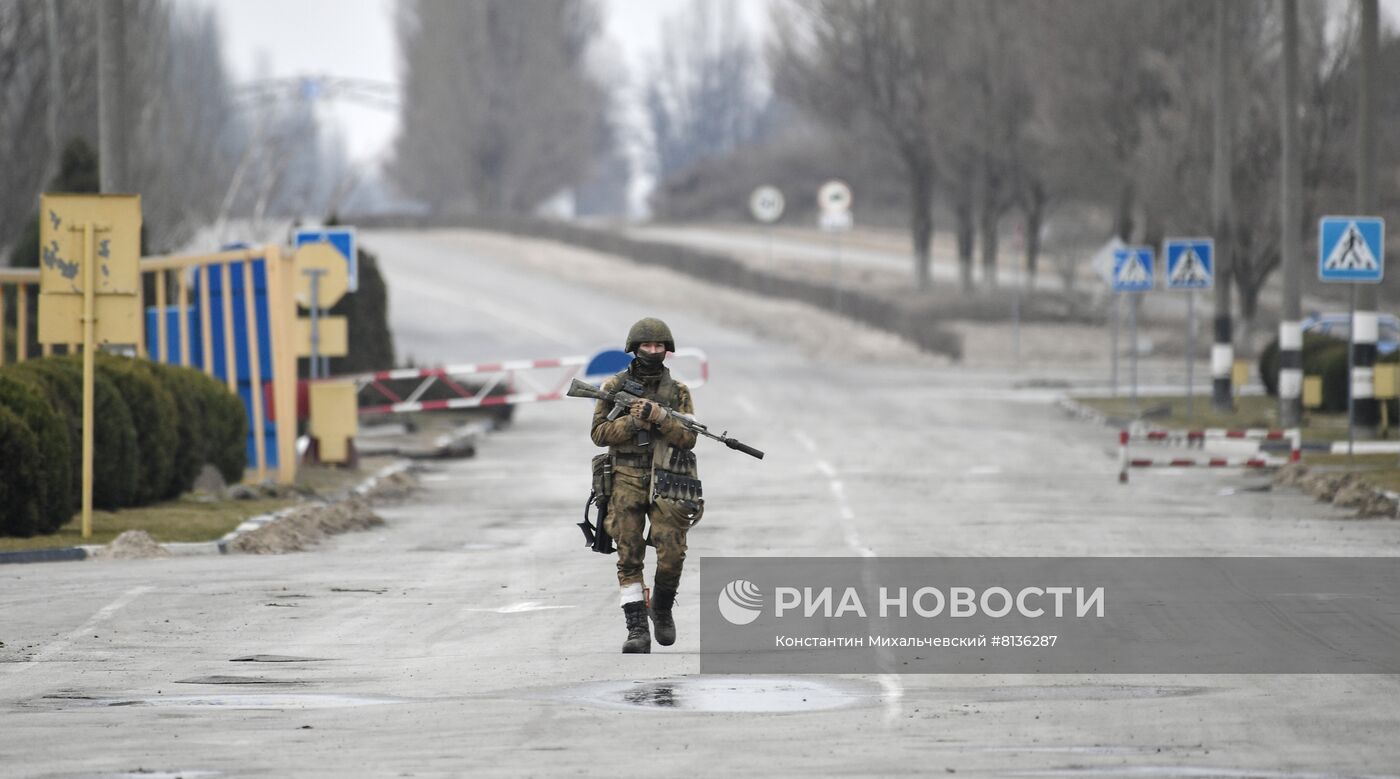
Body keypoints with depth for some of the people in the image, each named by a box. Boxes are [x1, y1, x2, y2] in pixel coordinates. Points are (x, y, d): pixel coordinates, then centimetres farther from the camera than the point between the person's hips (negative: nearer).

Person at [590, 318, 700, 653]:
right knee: (629, 558, -8)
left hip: (666, 485, 0)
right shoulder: (614, 387, 6)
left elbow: (688, 437, -1)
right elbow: (600, 433, -1)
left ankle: (662, 610, 21)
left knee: (672, 557, -7)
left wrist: (659, 417, -17)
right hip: (627, 483, 0)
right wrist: (634, 421, -15)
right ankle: (637, 630, -7)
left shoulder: (678, 392, 8)